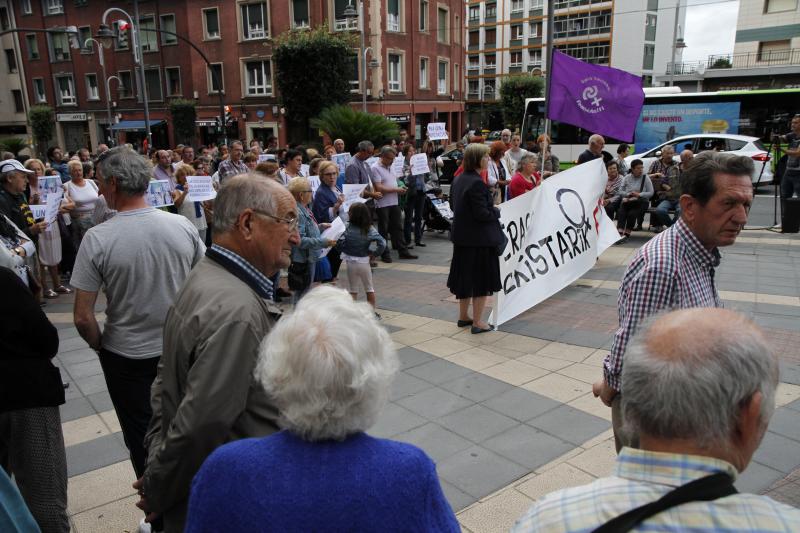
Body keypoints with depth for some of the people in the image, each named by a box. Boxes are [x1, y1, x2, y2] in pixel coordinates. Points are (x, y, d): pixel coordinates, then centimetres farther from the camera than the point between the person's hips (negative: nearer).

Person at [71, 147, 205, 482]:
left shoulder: (97, 239, -18)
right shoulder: (182, 225, -9)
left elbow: (83, 317, -15)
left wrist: (100, 345, 5)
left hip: (128, 357, -3)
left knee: (143, 439, 17)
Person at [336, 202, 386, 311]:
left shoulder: (349, 229, -13)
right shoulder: (370, 229, -8)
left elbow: (339, 245, -18)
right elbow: (382, 243, -16)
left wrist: (347, 252, 1)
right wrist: (374, 253, -3)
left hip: (351, 262, -1)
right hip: (364, 262, 2)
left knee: (353, 290, 12)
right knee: (369, 288, 17)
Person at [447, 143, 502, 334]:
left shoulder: (458, 180, 7)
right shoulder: (477, 183, -22)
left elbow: (453, 205, 16)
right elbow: (482, 214, -23)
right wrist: (496, 211, -5)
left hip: (462, 236, 9)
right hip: (480, 239, -9)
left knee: (465, 275, 19)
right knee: (482, 279, 3)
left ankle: (463, 316, 30)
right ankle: (477, 322, 10)